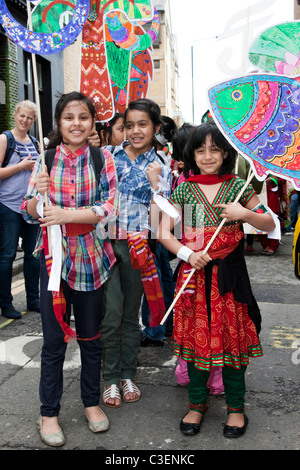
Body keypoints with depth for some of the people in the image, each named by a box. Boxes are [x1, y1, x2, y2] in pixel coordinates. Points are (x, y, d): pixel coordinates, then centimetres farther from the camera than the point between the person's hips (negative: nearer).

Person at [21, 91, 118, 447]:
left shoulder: (103, 159, -1)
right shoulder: (46, 159, 0)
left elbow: (109, 208, -11)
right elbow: (29, 213, 3)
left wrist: (67, 214, -23)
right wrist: (38, 194, -18)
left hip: (91, 257, 0)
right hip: (54, 257, 0)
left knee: (91, 335, 13)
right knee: (54, 339, 6)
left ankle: (91, 401, 34)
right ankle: (48, 412, 25)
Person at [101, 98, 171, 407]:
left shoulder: (160, 169, 5)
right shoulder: (108, 156, 6)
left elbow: (157, 218, -3)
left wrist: (155, 183, -12)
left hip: (136, 247, 1)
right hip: (105, 242, 0)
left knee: (131, 313, 11)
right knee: (112, 313, -4)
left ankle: (128, 374, 27)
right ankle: (111, 378, 15)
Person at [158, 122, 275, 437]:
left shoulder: (237, 187, 2)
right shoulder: (184, 189, 3)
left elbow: (270, 225, 5)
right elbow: (164, 232, 0)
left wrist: (245, 213, -14)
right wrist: (187, 254, -16)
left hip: (228, 274, -1)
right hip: (194, 274, 1)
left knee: (232, 337, 6)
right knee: (196, 336, 8)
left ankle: (236, 407, 25)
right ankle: (197, 403, 27)